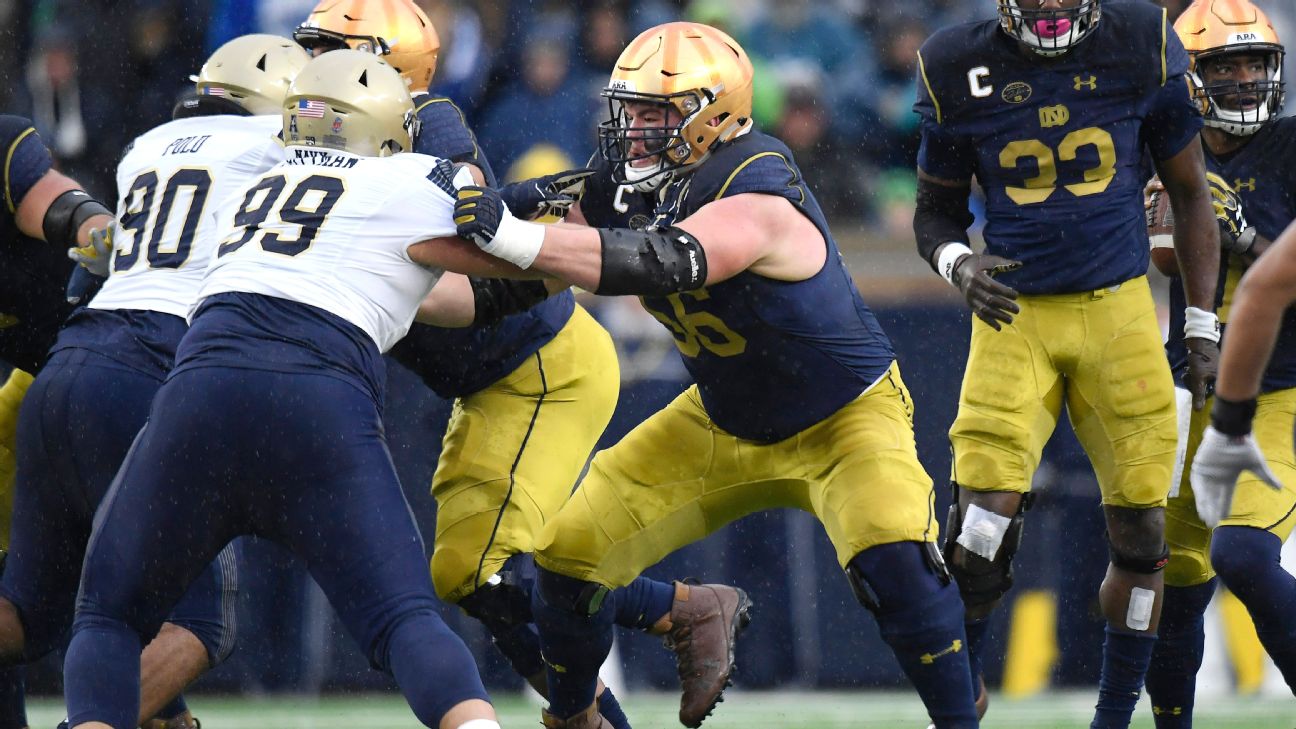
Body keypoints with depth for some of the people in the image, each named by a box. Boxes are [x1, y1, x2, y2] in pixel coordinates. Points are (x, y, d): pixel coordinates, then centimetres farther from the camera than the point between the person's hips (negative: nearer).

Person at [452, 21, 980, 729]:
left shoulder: (754, 203, -35)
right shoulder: (660, 184, -10)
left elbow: (659, 265, -51)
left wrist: (513, 237, -57)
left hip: (843, 422, -7)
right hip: (725, 425, 7)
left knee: (891, 558, -34)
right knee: (568, 557, 3)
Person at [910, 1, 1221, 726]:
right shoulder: (960, 68, -3)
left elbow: (1190, 193, 8)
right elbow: (936, 208, 10)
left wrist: (1202, 326, 5)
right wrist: (958, 263, -13)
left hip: (1119, 309, 1)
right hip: (1015, 314, -1)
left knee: (1142, 529, 1)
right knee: (984, 521, -13)